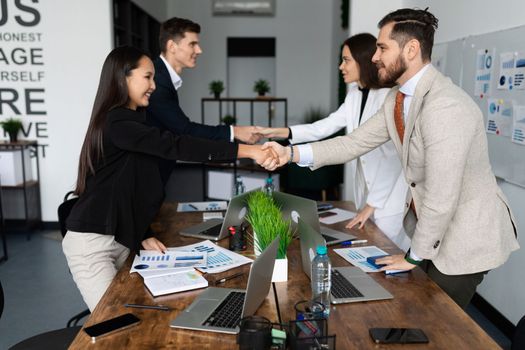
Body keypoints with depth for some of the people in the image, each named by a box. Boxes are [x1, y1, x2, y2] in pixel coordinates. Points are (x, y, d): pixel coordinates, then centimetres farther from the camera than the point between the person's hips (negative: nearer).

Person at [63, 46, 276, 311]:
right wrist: (248, 151, -32)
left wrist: (143, 236, 3)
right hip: (92, 243, -8)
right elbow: (175, 146, -30)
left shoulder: (130, 120, 13)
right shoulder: (116, 123, -18)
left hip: (120, 239, 9)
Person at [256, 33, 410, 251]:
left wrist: (372, 204, -16)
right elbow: (325, 127, 7)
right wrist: (277, 132, 0)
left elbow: (392, 157, -20)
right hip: (366, 188, 7)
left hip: (389, 197, -7)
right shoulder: (355, 95, 7)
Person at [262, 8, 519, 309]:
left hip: (466, 237, -8)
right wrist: (292, 153, -9)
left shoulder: (445, 106, -30)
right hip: (432, 227, 8)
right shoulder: (398, 99, 0)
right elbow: (356, 142, 1)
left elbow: (441, 197, -28)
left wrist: (415, 256, -15)